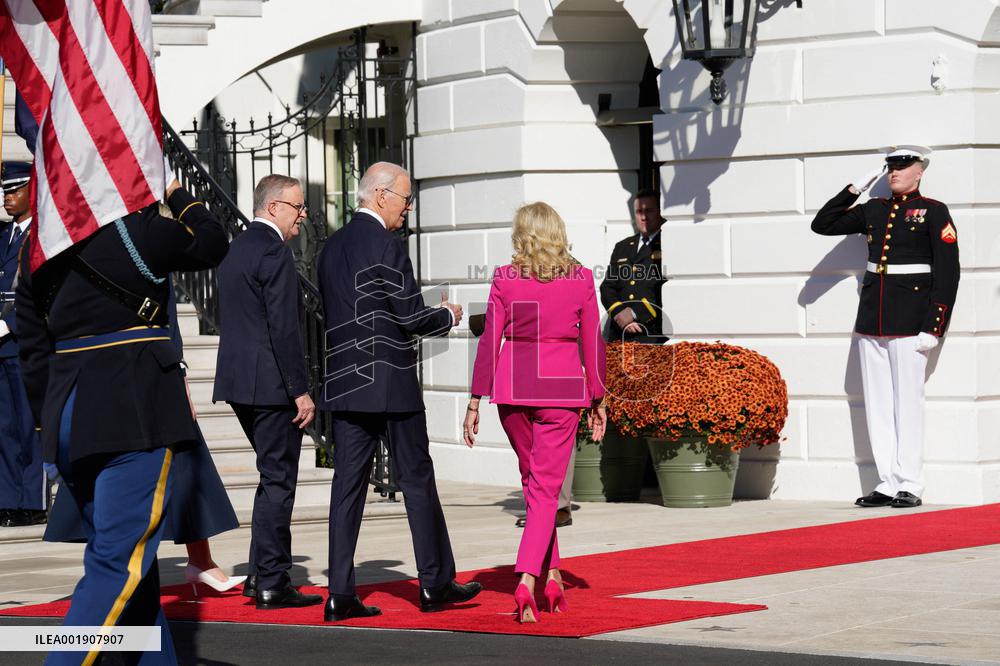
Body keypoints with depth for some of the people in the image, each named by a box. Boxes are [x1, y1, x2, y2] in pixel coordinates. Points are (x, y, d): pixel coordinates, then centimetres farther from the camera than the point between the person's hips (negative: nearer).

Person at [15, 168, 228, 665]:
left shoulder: (36, 243, 9)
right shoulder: (135, 228, -10)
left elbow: (33, 348, 11)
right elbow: (212, 244, 7)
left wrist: (51, 419, 18)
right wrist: (177, 196, 21)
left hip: (69, 415, 7)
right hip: (134, 406, -7)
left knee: (118, 554, 16)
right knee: (122, 560, -7)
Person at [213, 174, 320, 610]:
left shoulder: (236, 249, 16)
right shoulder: (274, 251, -14)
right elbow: (284, 328, -19)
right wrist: (301, 391, -17)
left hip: (237, 380, 9)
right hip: (270, 384, -9)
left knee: (274, 476, 18)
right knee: (278, 481, -3)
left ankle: (261, 575, 19)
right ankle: (272, 585, -1)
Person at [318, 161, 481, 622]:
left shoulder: (332, 247, 12)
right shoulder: (385, 245, -13)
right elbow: (413, 317, -14)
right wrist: (447, 316, 6)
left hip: (343, 381, 7)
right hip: (389, 383, -7)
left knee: (348, 482, 4)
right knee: (417, 479, 5)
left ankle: (340, 593, -1)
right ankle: (436, 583, 13)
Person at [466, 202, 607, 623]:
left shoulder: (505, 279, -2)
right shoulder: (581, 279, -1)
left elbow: (490, 341, -3)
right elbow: (592, 344, 2)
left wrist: (475, 402, 1)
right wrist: (598, 400, 12)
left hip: (513, 387, 1)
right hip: (562, 388, -1)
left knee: (533, 481, 20)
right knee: (546, 489, -2)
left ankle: (552, 575, 23)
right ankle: (526, 580, -19)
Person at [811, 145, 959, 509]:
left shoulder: (934, 212, -1)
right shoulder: (873, 211, 13)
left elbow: (947, 274, -5)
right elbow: (822, 224, 18)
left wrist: (933, 328, -12)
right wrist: (854, 189, 9)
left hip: (909, 322, -6)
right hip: (871, 320, 6)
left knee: (907, 401, -4)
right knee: (878, 404, 5)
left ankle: (910, 487, 0)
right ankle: (888, 483, 9)